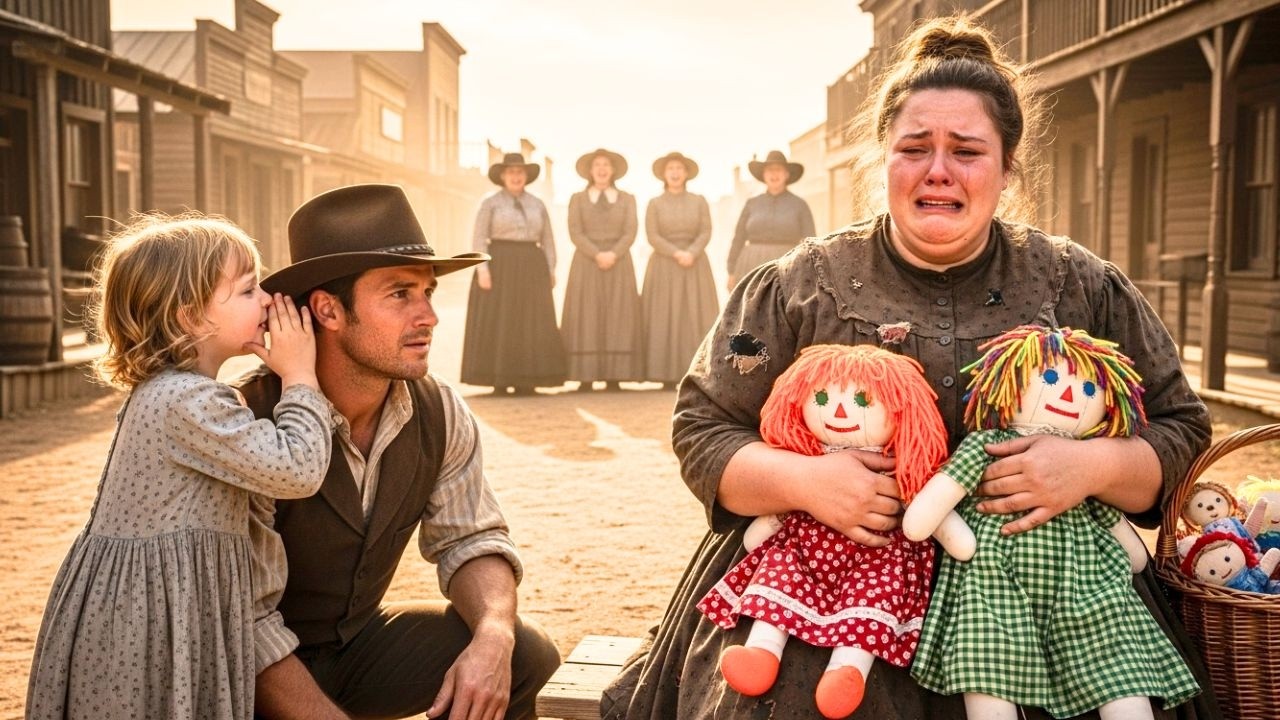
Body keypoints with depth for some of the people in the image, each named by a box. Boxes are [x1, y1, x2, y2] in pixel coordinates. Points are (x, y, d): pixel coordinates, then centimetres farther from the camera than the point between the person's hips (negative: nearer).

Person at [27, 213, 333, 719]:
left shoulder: (161, 391, 11)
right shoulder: (188, 401, -21)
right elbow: (296, 469, -23)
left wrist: (282, 376, 11)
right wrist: (300, 377, -13)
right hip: (151, 616, -10)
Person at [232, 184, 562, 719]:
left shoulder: (440, 413, -9)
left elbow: (469, 540, -1)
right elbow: (245, 621, -23)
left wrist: (493, 638, -21)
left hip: (358, 639, 4)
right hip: (257, 672, -3)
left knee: (525, 655, -15)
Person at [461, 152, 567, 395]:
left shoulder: (538, 205, 12)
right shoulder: (490, 203, 2)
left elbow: (547, 241, 13)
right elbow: (479, 239, -4)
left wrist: (551, 271, 2)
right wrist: (482, 268, -16)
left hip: (529, 269, 3)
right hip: (498, 267, -3)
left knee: (530, 323, -3)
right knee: (497, 323, -7)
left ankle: (525, 381, 3)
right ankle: (499, 381, -2)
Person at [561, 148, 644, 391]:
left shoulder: (627, 199, 11)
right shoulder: (577, 199, 8)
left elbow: (630, 233, 1)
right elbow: (575, 233, -2)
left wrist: (613, 254, -16)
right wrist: (597, 255, -16)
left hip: (619, 264, 1)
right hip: (586, 264, -1)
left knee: (617, 317, -5)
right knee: (586, 318, -7)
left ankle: (613, 377, -4)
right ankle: (585, 378, -8)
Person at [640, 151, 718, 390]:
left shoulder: (699, 202, 8)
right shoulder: (654, 204, 5)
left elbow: (706, 233, -1)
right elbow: (652, 237, -5)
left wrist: (691, 254, -18)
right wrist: (677, 253, -17)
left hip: (695, 266, 1)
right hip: (664, 266, -1)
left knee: (695, 316, -4)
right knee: (665, 318, -5)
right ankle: (668, 375, -4)